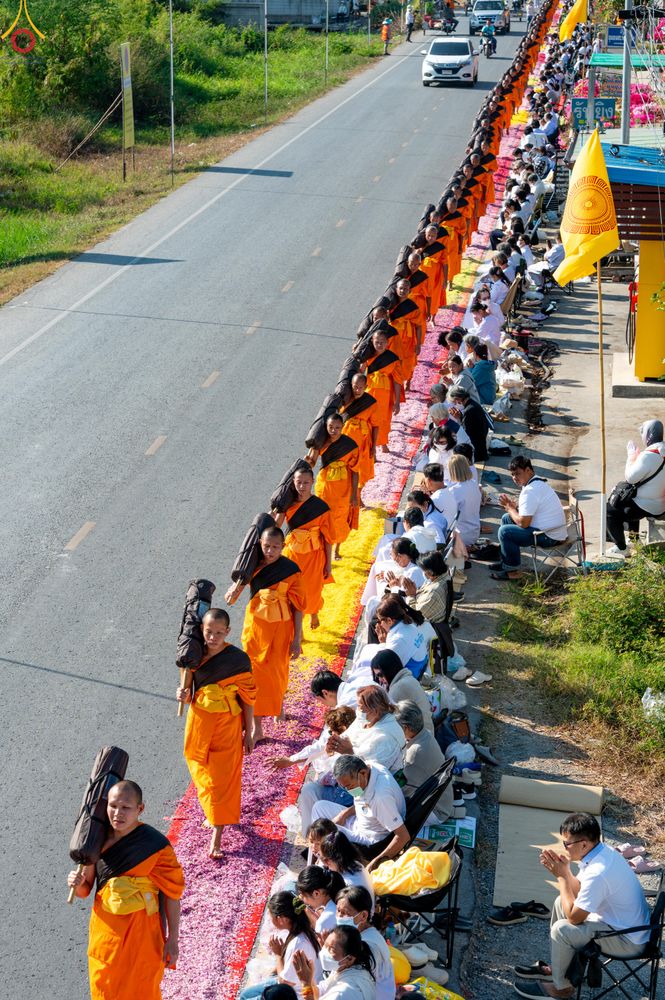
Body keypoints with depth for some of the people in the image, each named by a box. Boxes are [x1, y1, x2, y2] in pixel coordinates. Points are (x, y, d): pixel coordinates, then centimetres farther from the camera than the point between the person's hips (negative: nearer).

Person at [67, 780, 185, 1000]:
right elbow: (84, 891, 2)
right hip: (105, 929, 4)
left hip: (140, 931, -3)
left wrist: (172, 939, -11)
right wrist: (78, 884, -21)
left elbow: (172, 893, -11)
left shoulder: (154, 845, -17)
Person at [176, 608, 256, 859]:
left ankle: (217, 836, 7)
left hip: (228, 725, -4)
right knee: (203, 774, 17)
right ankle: (214, 814, 43)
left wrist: (249, 731, -2)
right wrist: (185, 696, -15)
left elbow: (247, 697, -5)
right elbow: (191, 694, 9)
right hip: (200, 722, 4)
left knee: (223, 778, 0)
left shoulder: (238, 659, -13)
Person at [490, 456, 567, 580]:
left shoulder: (530, 491, -23)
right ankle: (506, 562, 24)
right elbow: (529, 511, 20)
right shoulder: (538, 482, 11)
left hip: (549, 537, -11)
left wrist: (509, 507, -8)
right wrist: (513, 505, 3)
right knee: (506, 518, 18)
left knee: (505, 531, -15)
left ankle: (512, 571, -1)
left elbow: (523, 522, -23)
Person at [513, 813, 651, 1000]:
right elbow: (579, 891, 9)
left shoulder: (598, 873, -33)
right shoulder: (603, 851, -4)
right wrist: (564, 870, -8)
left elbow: (574, 917, -22)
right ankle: (555, 967, 26)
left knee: (562, 929, -19)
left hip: (628, 941, -10)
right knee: (562, 902, 14)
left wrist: (562, 876, -17)